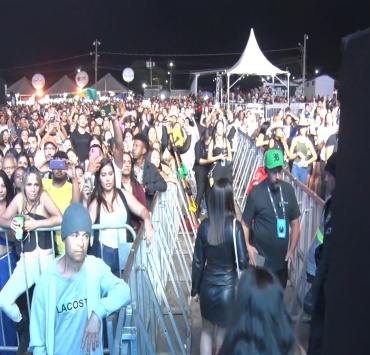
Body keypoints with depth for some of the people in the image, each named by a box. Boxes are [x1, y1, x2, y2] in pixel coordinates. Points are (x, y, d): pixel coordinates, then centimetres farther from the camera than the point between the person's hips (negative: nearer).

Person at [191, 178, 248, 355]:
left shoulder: (205, 225, -8)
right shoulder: (235, 226, -17)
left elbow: (198, 261, -2)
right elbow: (243, 261, -16)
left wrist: (195, 288, 10)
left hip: (208, 285, 2)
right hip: (228, 286, -2)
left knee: (206, 330, 21)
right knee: (223, 332, 18)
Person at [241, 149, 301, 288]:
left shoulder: (288, 190, -3)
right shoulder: (256, 193, -13)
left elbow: (295, 224, 4)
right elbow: (245, 224, -8)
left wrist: (291, 250, -2)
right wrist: (247, 246, -23)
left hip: (282, 258, 4)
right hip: (260, 258, -4)